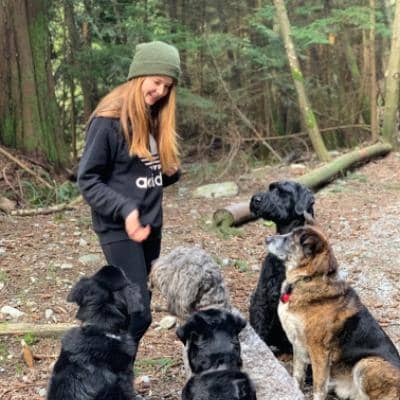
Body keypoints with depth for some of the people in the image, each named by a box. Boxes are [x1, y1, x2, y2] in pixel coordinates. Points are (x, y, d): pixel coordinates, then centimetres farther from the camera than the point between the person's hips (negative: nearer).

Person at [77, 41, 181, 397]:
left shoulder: (155, 117, 8)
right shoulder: (109, 119, -15)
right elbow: (87, 180, -14)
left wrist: (172, 171, -6)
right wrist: (125, 210, -26)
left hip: (151, 226, 7)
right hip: (119, 229, -7)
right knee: (139, 313, -10)